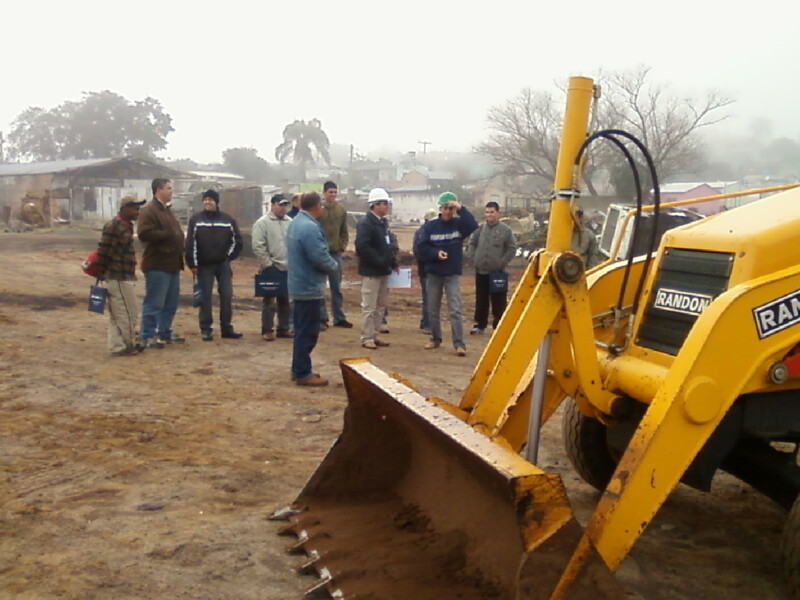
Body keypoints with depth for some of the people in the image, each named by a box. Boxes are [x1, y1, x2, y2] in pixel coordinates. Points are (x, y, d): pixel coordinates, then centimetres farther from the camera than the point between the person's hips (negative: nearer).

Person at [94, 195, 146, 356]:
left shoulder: (126, 225, 13)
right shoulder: (114, 226, -18)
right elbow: (103, 251, -18)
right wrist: (101, 272, -11)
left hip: (125, 278, 10)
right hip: (119, 279, -10)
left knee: (116, 315, 14)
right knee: (126, 314, -1)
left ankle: (117, 345, 21)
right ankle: (128, 346, 9)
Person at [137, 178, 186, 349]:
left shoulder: (167, 211, 20)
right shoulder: (148, 211, -11)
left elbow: (175, 232, 30)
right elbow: (144, 233, -24)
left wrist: (178, 236, 10)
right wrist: (167, 234, -20)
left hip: (172, 265, 9)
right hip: (157, 265, -9)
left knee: (171, 303, 14)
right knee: (154, 303, -5)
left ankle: (165, 332, 25)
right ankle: (148, 336, 2)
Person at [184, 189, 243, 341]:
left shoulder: (228, 219, 3)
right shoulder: (196, 219, 0)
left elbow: (236, 240, 8)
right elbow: (190, 243, -4)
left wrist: (229, 257, 4)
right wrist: (193, 264, -9)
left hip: (223, 264, 2)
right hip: (204, 265, -1)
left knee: (227, 296, 2)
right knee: (205, 297, 1)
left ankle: (226, 328, 12)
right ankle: (206, 329, 8)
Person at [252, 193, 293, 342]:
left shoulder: (290, 222, 9)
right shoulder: (263, 223, -9)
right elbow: (258, 247, -13)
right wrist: (267, 264, -14)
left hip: (288, 268, 5)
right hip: (271, 268, -5)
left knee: (285, 300, 12)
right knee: (270, 301, 0)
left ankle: (284, 328, 22)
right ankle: (267, 330, 8)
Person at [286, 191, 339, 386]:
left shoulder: (295, 223, 11)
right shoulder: (310, 227, -22)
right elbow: (320, 257, -24)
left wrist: (330, 264, 7)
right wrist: (334, 266, -4)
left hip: (299, 284, 10)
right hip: (309, 287, -10)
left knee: (302, 330, 17)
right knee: (308, 332, -3)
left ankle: (298, 369, 24)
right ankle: (303, 373, 2)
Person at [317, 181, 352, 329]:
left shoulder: (341, 210, 7)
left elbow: (344, 231, 13)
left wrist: (343, 247, 2)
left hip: (336, 253, 4)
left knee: (337, 287, 11)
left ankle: (339, 317, 18)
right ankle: (322, 318, 9)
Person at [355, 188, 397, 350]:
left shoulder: (383, 223, 13)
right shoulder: (366, 223, -15)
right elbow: (362, 247, -24)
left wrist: (393, 262, 9)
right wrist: (379, 260, -22)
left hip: (383, 271, 9)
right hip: (370, 271, -9)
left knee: (381, 306, 15)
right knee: (369, 307, -2)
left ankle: (375, 335, 24)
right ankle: (367, 338, 6)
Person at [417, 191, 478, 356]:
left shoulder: (459, 224, -2)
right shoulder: (430, 226, -1)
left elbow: (474, 226, -22)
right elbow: (422, 247, -4)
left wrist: (461, 209, -25)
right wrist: (436, 253, -20)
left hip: (453, 274, -2)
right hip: (433, 274, 2)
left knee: (455, 311, -8)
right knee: (432, 310, 12)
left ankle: (459, 344, -9)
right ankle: (435, 339, 27)